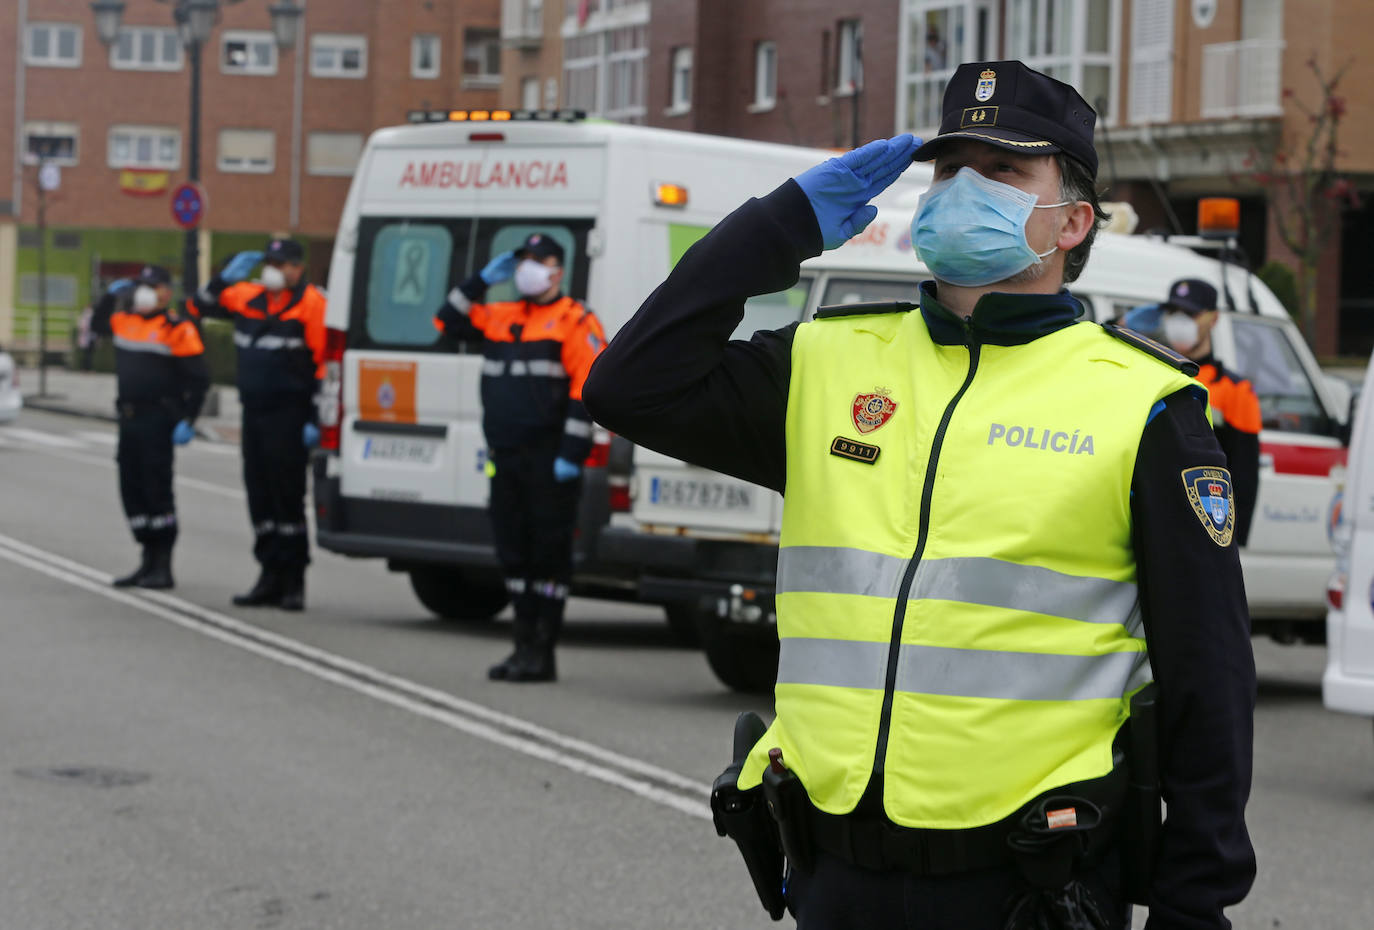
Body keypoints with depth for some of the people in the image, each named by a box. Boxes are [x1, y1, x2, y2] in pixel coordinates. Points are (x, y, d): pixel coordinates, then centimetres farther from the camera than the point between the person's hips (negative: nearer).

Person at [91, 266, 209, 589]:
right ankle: (149, 560, 19)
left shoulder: (178, 329, -8)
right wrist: (110, 296, 12)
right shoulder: (125, 321, 12)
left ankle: (163, 567, -1)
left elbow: (198, 379, -9)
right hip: (129, 417, 8)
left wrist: (187, 421, -14)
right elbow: (97, 323, 30)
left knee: (156, 489, -7)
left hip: (158, 421, -8)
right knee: (132, 490, 10)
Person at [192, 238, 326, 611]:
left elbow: (324, 361, -11)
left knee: (287, 495, -5)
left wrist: (315, 419, -15)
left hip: (288, 416, -7)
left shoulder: (310, 303, -8)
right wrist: (226, 276, 7)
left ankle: (293, 580, 2)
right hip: (254, 411, 7)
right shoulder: (248, 297, 11)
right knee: (259, 495, 10)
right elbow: (203, 306, 23)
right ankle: (271, 575, 19)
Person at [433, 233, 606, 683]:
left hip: (550, 462, -7)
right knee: (514, 552, 10)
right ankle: (526, 644, 19)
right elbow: (449, 323, 21)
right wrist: (482, 281, 11)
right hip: (505, 457, 7)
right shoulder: (501, 317, 16)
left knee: (548, 553, -3)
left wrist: (571, 454, -18)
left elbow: (588, 390, -12)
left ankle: (542, 653, 0)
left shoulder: (576, 322, -5)